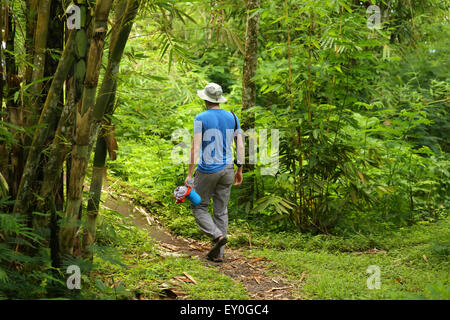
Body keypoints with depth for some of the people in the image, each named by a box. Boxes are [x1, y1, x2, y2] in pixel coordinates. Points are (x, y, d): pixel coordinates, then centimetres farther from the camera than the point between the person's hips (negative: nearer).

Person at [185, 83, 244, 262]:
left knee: (199, 208, 12)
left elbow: (195, 147, -16)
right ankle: (218, 253, 12)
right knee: (221, 211, 11)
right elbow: (240, 145, 4)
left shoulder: (201, 118, -10)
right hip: (227, 170, 5)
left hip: (207, 170, -5)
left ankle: (217, 235, -10)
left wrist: (189, 174, -14)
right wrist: (239, 170, 14)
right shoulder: (232, 117, 4)